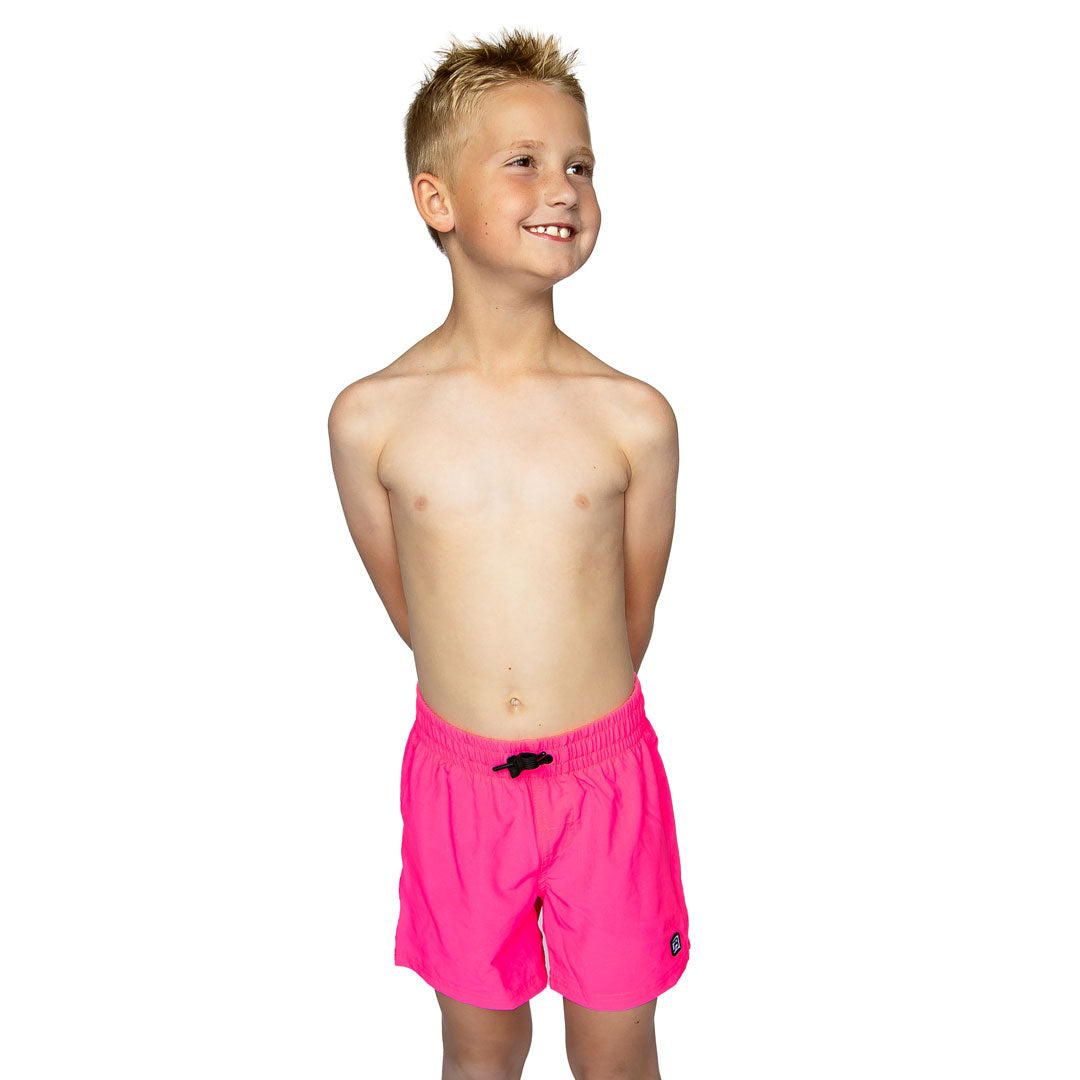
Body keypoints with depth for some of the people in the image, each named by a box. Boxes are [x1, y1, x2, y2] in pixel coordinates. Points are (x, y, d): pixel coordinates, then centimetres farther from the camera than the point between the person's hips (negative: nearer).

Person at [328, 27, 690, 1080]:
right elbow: (403, 599, 4)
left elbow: (636, 608, 2)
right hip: (456, 776, 1)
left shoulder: (634, 417, -11)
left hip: (607, 774, 0)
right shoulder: (370, 417, -10)